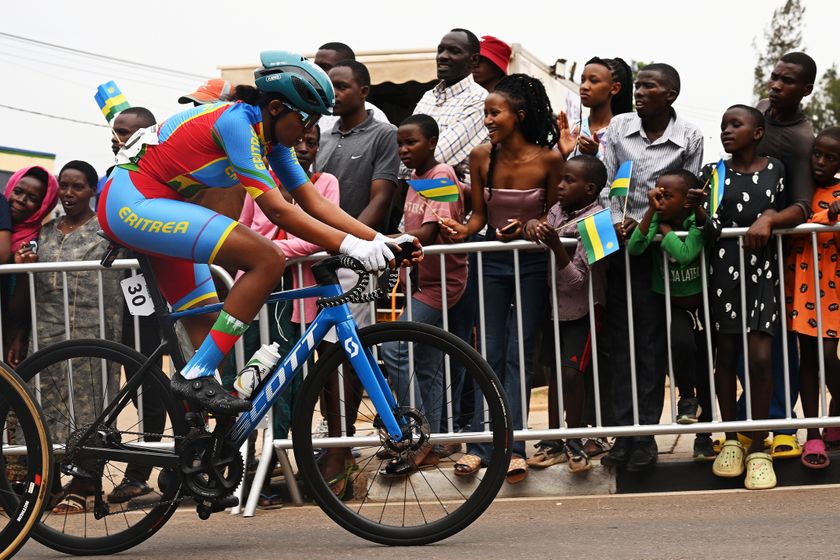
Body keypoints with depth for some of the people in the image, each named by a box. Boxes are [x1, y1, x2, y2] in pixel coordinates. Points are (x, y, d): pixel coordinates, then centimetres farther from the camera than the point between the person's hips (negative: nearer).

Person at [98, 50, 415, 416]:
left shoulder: (272, 138, 9)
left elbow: (314, 202, 7)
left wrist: (377, 240, -4)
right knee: (268, 260, -21)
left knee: (208, 327, 10)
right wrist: (349, 245, -27)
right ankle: (195, 377, -19)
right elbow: (277, 211, -24)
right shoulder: (238, 122, -20)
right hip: (131, 200, -11)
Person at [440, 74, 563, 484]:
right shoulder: (481, 157, -5)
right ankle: (480, 444, 4)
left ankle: (513, 447, 2)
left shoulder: (549, 160, -12)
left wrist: (527, 228, -20)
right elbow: (479, 215, 3)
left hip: (532, 261, -2)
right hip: (491, 260, 2)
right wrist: (464, 230, -17)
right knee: (490, 353, 3)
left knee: (519, 353, 0)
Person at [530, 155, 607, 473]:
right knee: (555, 371, 10)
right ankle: (553, 442, 17)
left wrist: (555, 245, -33)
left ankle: (574, 444, 5)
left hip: (582, 306, -6)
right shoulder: (557, 211, 2)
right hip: (556, 303, 6)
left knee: (571, 372, -9)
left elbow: (578, 279, -22)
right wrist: (532, 229, -12)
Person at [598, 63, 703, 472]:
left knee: (651, 341, 0)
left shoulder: (689, 138, -1)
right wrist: (618, 221, -12)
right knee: (619, 338, 2)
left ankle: (646, 434, 5)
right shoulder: (618, 127, 4)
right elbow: (606, 182, 3)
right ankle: (624, 432, 6)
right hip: (617, 242, 2)